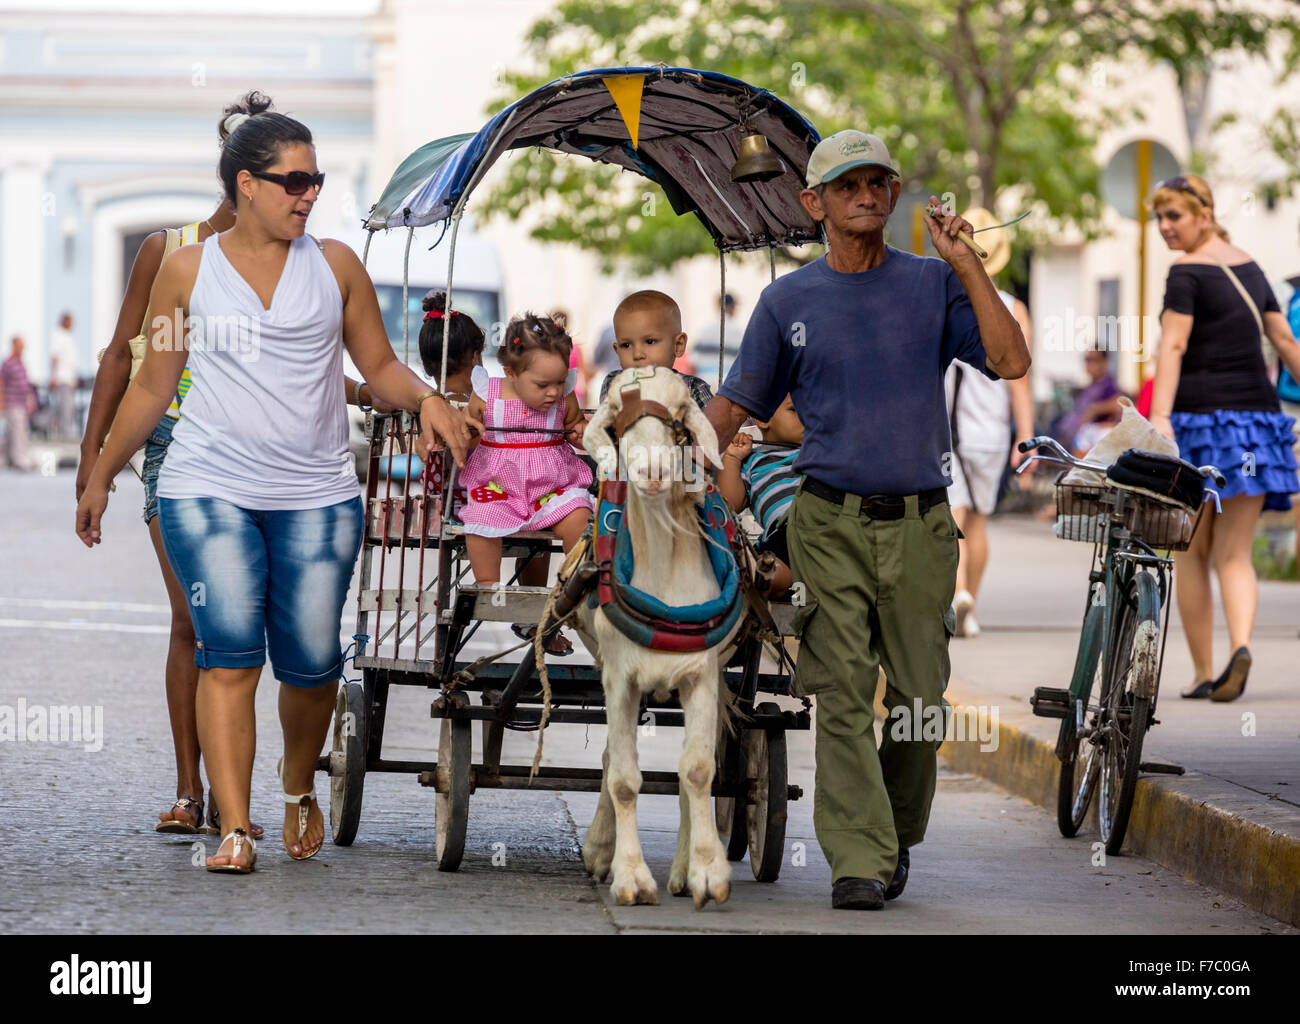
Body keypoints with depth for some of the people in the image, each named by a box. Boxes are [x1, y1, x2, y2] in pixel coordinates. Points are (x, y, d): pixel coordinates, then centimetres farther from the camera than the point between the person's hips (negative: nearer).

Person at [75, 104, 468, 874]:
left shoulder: (335, 264, 9)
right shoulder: (188, 270, 7)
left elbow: (379, 364, 14)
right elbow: (152, 387, 14)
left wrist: (427, 399, -7)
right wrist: (101, 476, 17)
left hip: (317, 495, 2)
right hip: (210, 488, -1)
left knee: (310, 661, 0)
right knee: (229, 653, -14)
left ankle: (300, 789, 29)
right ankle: (235, 830, -14)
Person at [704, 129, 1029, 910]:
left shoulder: (934, 284, 7)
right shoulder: (787, 301, 8)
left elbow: (1011, 361, -6)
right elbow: (734, 406, 12)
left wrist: (967, 265, -10)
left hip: (921, 524, 1)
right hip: (832, 523, -1)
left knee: (920, 698, 4)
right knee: (844, 695, -9)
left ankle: (898, 837, 24)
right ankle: (858, 861, -11)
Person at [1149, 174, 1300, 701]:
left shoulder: (1187, 272, -8)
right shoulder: (1249, 267, 13)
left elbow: (1173, 346, -20)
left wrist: (1159, 416, -29)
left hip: (1200, 415, -5)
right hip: (1256, 415, 5)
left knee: (1190, 554, 8)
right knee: (1234, 555, 3)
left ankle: (1202, 672, 9)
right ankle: (1241, 645, -23)